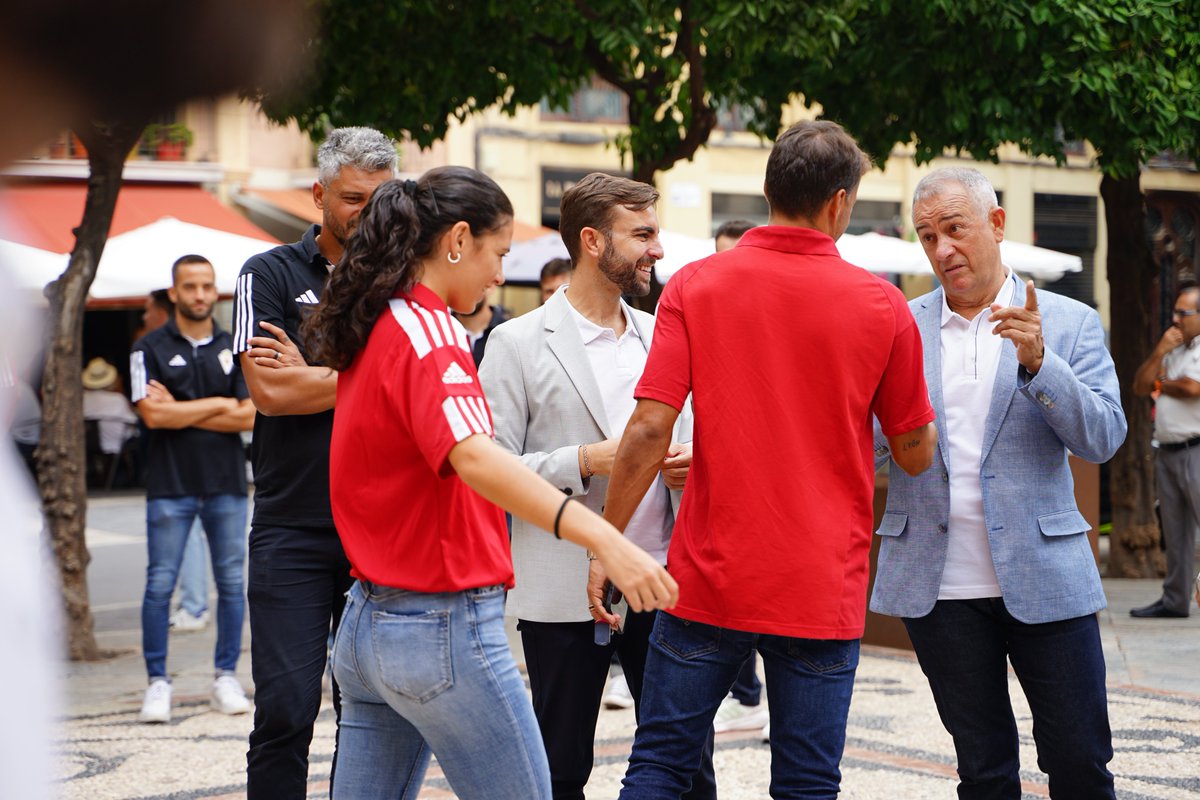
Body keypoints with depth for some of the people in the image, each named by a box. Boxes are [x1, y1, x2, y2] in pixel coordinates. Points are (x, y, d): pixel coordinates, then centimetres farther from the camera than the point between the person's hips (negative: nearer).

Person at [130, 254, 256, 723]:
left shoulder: (235, 348, 8)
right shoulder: (150, 349, 2)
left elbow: (249, 416, -2)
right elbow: (152, 414, -10)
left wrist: (181, 412, -7)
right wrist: (218, 405, -5)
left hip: (227, 482, 2)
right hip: (170, 484, -2)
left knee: (231, 582, 4)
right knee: (160, 584, -3)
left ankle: (226, 677, 13)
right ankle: (157, 682, 5)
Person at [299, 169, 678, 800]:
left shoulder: (374, 328, 12)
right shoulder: (427, 329, -16)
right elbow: (473, 457, -33)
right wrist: (604, 539, -43)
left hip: (367, 623, 9)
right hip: (443, 628, -9)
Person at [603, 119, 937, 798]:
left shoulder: (694, 286, -3)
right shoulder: (881, 305, -3)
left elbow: (650, 429, -9)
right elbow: (917, 454, 4)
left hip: (710, 577, 1)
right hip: (822, 588, 0)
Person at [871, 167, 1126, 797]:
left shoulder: (1069, 325, 2)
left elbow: (1103, 437, -7)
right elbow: (869, 443, 3)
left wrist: (1038, 363, -21)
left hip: (1043, 578, -1)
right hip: (941, 585, 1)